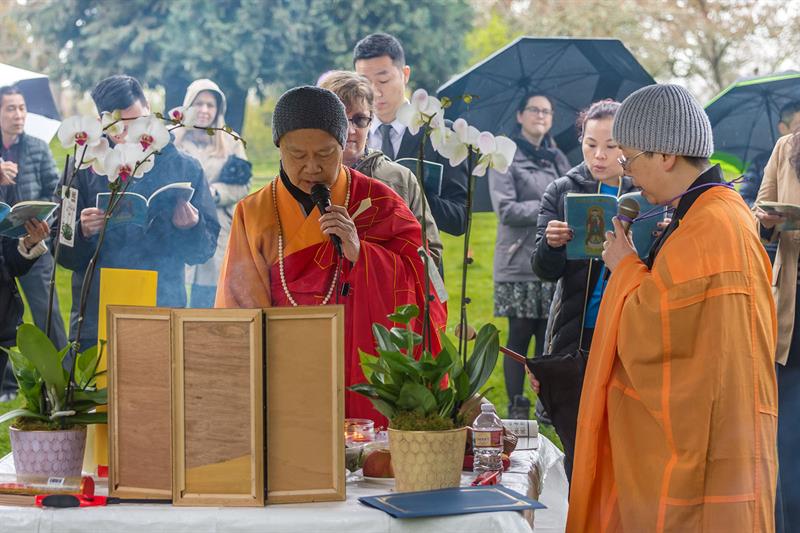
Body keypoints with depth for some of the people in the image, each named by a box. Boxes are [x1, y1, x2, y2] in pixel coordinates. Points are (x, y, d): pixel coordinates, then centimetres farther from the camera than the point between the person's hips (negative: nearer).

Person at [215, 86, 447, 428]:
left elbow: (418, 285, -5)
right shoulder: (256, 215, 2)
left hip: (368, 383, -1)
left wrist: (359, 252, -20)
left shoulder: (379, 204, -1)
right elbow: (243, 317, 1)